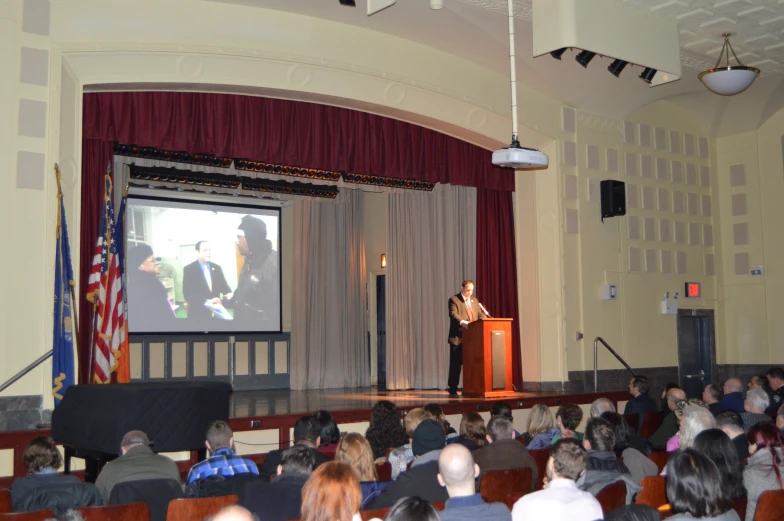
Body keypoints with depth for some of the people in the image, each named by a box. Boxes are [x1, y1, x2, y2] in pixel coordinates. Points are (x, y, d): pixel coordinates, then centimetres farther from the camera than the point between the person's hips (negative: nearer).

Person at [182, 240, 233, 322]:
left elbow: (223, 285, 11)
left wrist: (229, 294, -14)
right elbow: (187, 294, -13)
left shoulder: (217, 268, 9)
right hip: (199, 315, -4)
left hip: (216, 314, 4)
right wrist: (206, 302, -27)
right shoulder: (189, 269, -5)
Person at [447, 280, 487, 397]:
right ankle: (453, 390, 5)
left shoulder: (474, 300, 18)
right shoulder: (454, 300, -3)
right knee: (456, 364, -2)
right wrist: (463, 322, -34)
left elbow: (480, 314, 15)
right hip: (458, 338, -6)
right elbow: (453, 314, -17)